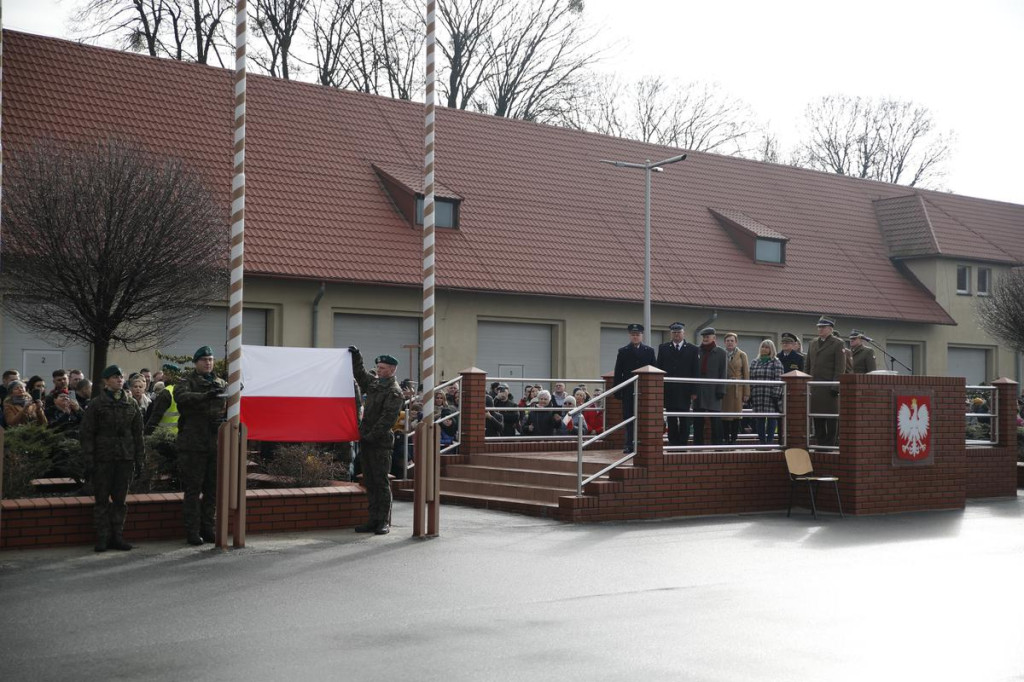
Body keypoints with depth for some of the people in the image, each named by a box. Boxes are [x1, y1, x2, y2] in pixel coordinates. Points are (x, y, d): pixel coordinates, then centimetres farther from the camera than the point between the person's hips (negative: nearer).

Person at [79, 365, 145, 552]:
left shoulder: (131, 403, 8)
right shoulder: (97, 404, -2)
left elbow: (137, 432, 12)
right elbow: (87, 434, -2)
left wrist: (139, 459, 7)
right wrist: (88, 462, -8)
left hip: (125, 458, 3)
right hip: (103, 458, -3)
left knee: (120, 499, 7)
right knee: (102, 499, 2)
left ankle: (117, 536, 14)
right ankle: (102, 538, 8)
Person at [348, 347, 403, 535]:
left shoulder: (394, 392, -9)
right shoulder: (374, 383, 14)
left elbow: (388, 418, -16)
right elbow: (359, 374, 32)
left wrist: (372, 435, -18)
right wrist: (356, 356, 21)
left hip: (381, 442, -8)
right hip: (366, 441, 8)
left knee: (381, 482, -5)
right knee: (369, 483, 9)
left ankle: (384, 521, 0)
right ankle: (373, 520, 14)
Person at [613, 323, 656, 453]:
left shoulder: (649, 351, 9)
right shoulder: (623, 352, 8)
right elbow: (618, 373, 5)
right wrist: (618, 392, -2)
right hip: (628, 392, 0)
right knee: (628, 418, 0)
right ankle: (629, 444, 4)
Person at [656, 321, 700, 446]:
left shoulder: (692, 349, 4)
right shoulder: (663, 348, 8)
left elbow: (696, 372, 2)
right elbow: (659, 369, 7)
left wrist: (694, 391, -5)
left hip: (685, 391, -1)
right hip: (669, 390, 1)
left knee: (685, 419, 0)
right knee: (671, 419, 3)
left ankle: (683, 443, 6)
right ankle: (673, 443, 8)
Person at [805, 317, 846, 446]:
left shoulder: (838, 343, -2)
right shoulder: (813, 343, 17)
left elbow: (840, 368, -7)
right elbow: (807, 365, 20)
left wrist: (835, 387, -14)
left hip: (830, 389, -6)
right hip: (814, 387, 6)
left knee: (831, 418, -3)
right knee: (817, 418, 7)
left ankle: (830, 444, 1)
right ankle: (821, 443, 13)